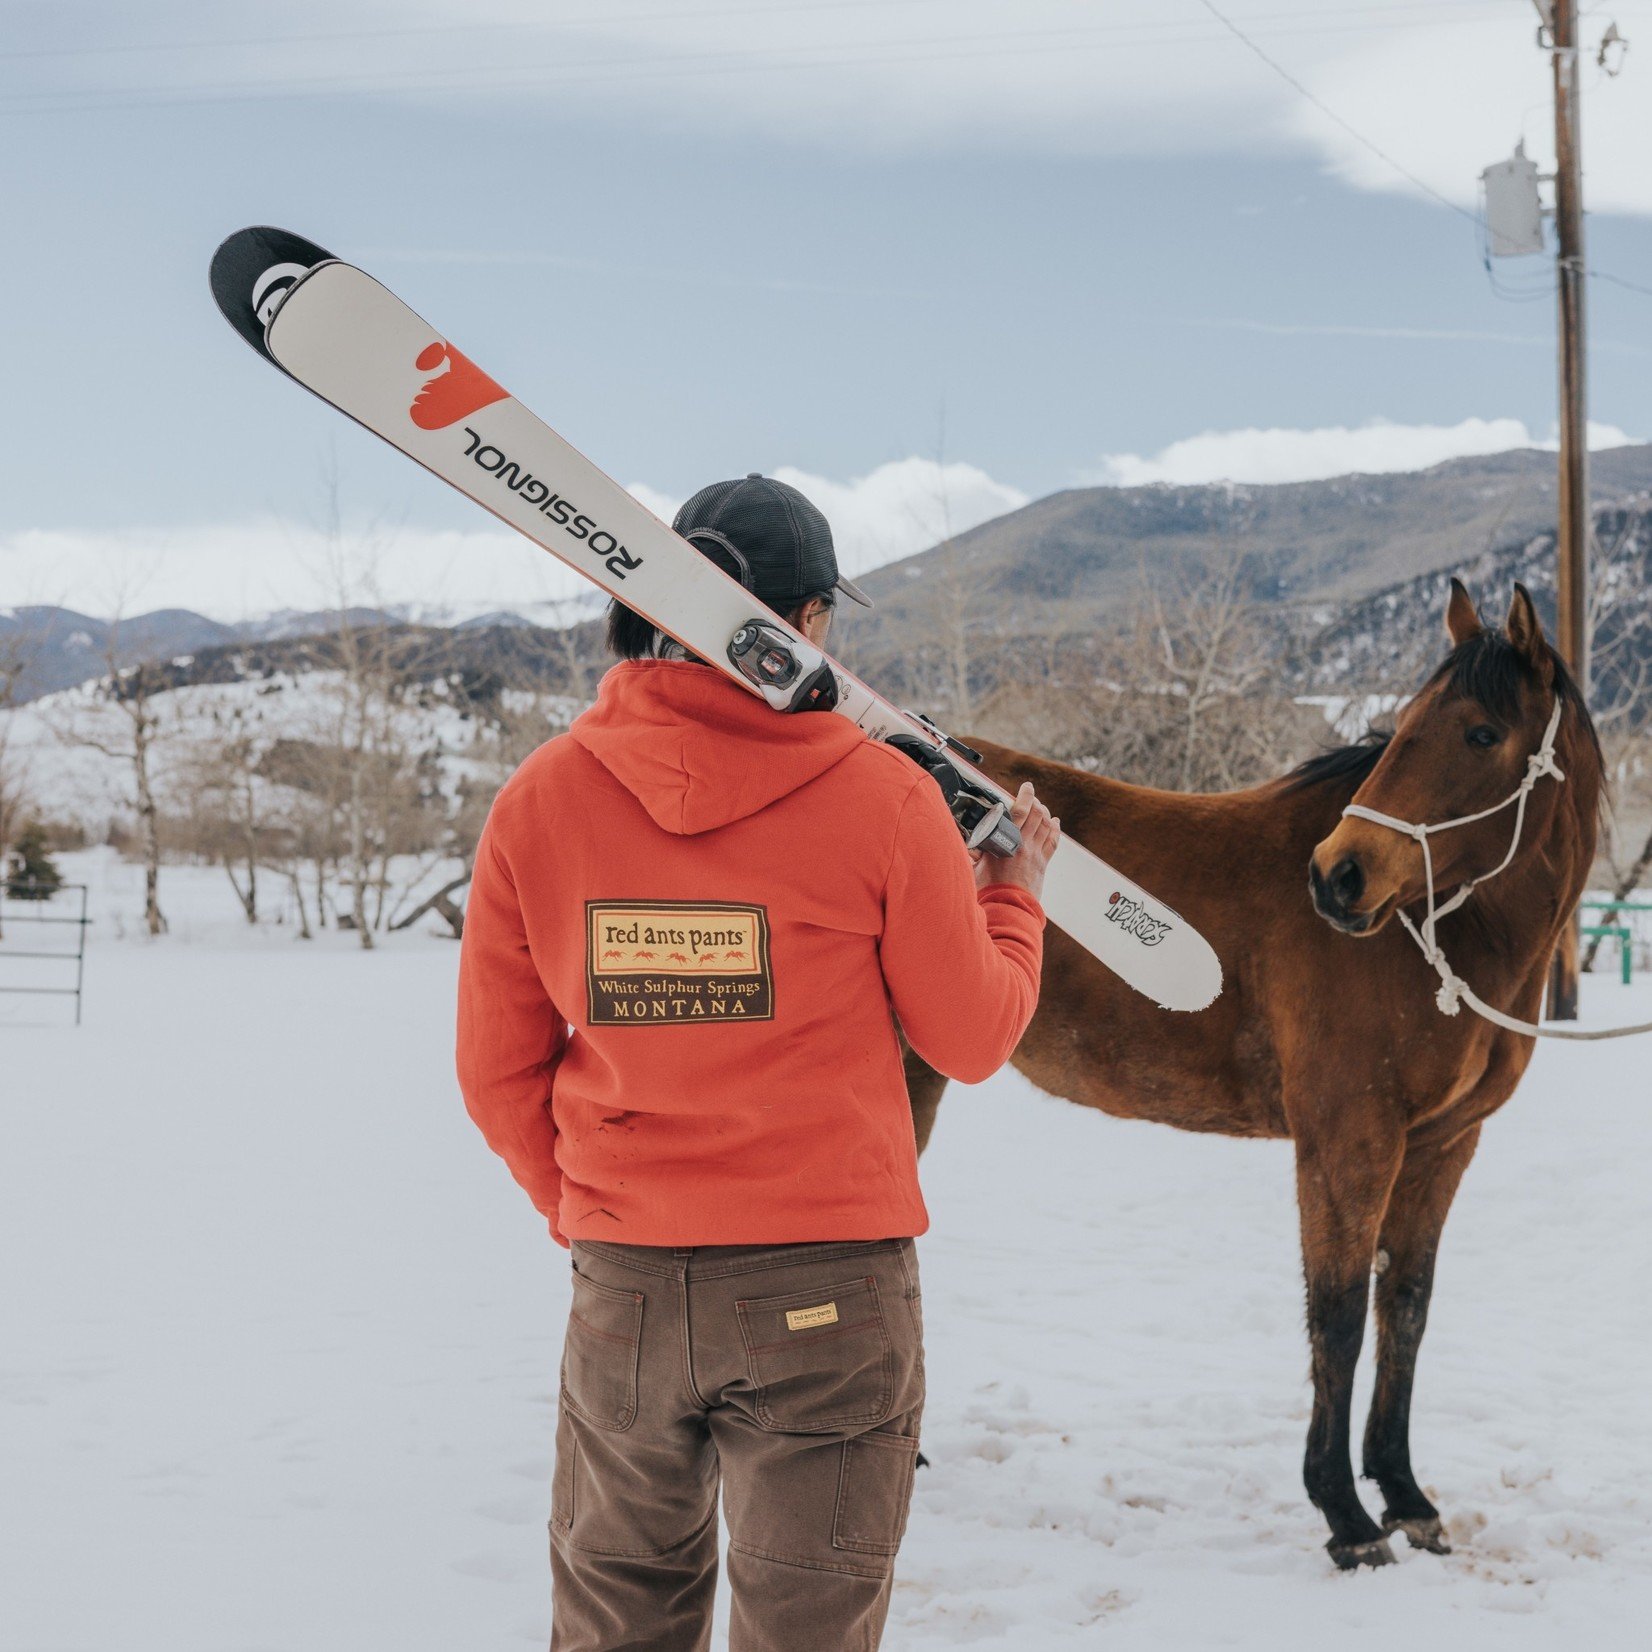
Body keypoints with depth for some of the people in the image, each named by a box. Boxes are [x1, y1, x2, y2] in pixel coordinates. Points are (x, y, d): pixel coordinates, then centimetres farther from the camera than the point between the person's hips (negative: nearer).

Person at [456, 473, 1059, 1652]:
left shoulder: (539, 801, -4)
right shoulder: (881, 796, -11)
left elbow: (498, 1072, 3)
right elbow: (972, 1040, -1)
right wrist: (1014, 893, 17)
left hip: (621, 1287, 3)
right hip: (827, 1288, -3)